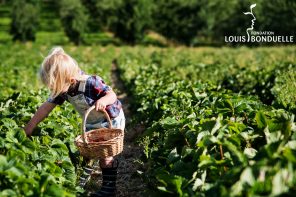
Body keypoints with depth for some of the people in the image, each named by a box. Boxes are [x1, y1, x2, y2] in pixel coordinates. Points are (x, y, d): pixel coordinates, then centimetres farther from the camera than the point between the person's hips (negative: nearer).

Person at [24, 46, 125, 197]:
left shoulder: (92, 83, -37)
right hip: (91, 123, 7)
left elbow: (112, 95, -29)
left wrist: (103, 100, -53)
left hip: (111, 121, -7)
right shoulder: (63, 88, -16)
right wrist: (30, 126, -8)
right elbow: (47, 106, -10)